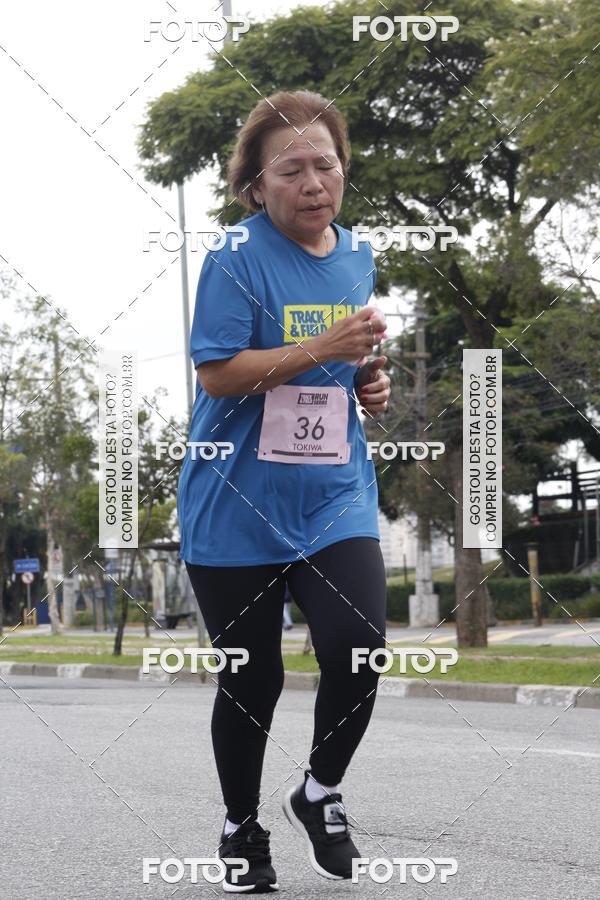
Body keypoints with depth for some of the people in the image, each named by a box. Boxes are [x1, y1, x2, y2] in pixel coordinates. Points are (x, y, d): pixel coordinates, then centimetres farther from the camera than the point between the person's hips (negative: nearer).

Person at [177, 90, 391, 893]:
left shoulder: (357, 259, 9)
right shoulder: (237, 260, -10)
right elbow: (218, 373, -17)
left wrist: (370, 384, 3)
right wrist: (320, 350, -23)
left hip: (335, 498, 4)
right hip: (237, 507, -4)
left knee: (357, 648, -15)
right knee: (252, 680, 5)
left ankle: (320, 793, 12)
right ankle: (242, 827, 28)